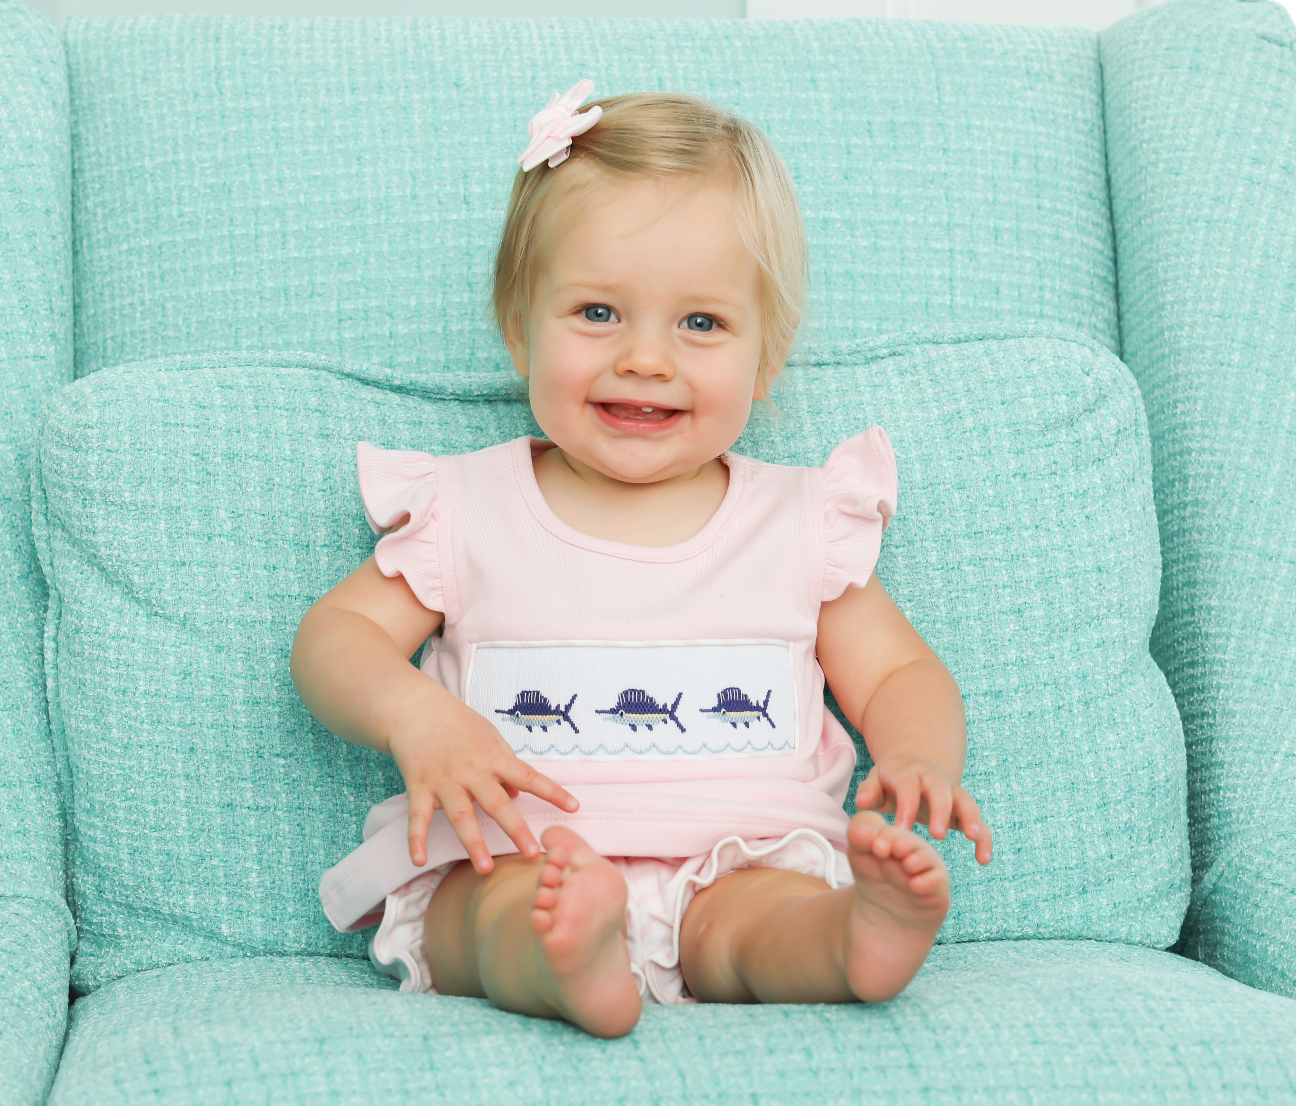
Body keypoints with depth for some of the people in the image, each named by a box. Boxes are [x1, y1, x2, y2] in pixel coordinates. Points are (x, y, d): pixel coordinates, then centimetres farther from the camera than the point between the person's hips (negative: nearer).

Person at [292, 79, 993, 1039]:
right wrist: (415, 716, -12)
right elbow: (334, 636, 11)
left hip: (742, 863, 1)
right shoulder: (467, 510, 12)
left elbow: (902, 674, 17)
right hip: (509, 864, -1)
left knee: (772, 916, -34)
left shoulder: (802, 521, 14)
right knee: (509, 903, -35)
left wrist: (919, 761, -8)